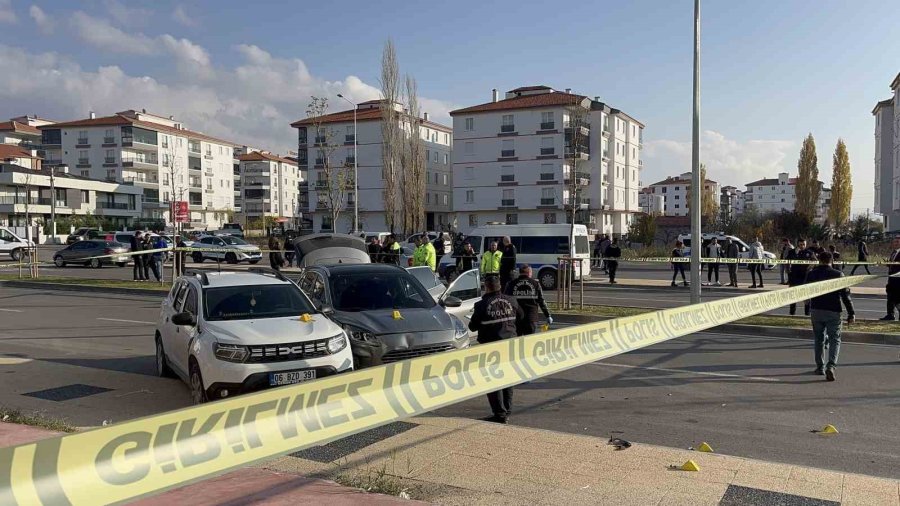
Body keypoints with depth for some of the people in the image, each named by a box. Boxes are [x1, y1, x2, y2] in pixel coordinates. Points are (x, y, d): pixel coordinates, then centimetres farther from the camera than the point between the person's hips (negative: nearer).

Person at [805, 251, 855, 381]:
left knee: (819, 339, 15)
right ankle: (831, 366, -15)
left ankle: (820, 367, 20)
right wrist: (851, 313, -1)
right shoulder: (838, 275, -3)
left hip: (816, 311, 2)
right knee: (835, 340, 3)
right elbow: (846, 296, -4)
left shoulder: (811, 274, 2)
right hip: (833, 312, -2)